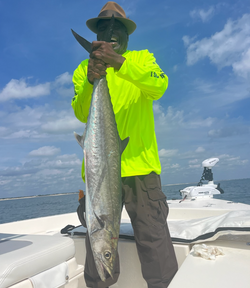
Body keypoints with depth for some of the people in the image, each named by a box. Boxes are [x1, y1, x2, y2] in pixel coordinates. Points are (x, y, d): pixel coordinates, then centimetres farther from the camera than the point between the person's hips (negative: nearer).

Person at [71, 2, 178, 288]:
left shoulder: (142, 59, 13)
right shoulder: (83, 68, 15)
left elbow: (159, 86, -10)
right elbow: (81, 113, 1)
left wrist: (119, 63, -23)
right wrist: (90, 82, -17)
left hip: (140, 162, -1)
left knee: (153, 236, 0)